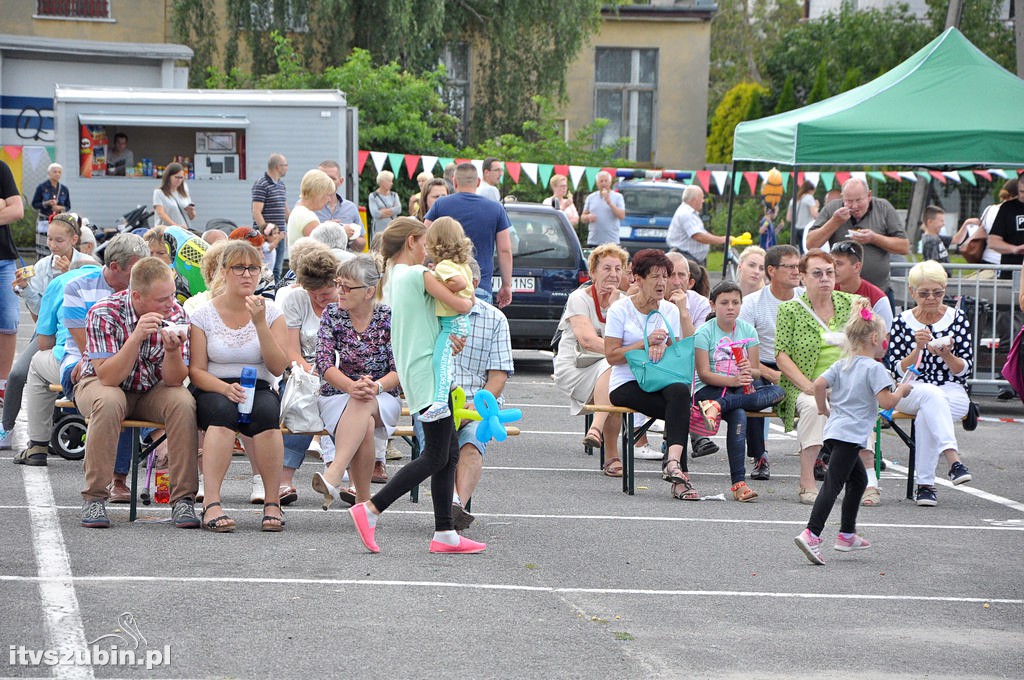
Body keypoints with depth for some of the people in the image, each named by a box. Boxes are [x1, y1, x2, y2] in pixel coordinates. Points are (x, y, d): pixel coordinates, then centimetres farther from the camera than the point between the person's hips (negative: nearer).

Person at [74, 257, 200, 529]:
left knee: (183, 403, -28)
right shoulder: (104, 313, -23)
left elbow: (174, 380, -15)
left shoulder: (175, 314, -13)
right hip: (103, 384, -3)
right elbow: (108, 377, -29)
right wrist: (137, 336, -40)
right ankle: (94, 498, -26)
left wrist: (172, 350, -36)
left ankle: (183, 499, -21)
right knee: (108, 402, -37)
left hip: (151, 389, 3)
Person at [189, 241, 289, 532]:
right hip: (214, 391, -1)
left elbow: (278, 368, -5)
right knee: (223, 409, -37)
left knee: (266, 411, -35)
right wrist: (225, 388, -21)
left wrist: (260, 323, -15)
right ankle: (211, 503, -44)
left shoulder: (271, 312, 6)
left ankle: (272, 503, -29)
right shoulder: (204, 314, 3)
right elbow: (196, 371, -1)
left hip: (259, 390, 1)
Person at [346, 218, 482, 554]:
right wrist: (470, 300, 8)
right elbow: (459, 305, -13)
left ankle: (445, 533, 8)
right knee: (436, 457, -7)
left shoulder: (393, 277, 16)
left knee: (449, 454, 9)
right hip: (429, 372, -10)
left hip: (414, 373, 10)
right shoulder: (419, 274, -11)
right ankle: (370, 509, -9)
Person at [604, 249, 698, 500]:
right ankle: (679, 476, -31)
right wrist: (646, 343, -15)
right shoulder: (620, 310, 0)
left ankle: (673, 463, -45)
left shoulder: (670, 310, 14)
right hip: (626, 385, -4)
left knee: (680, 391, -35)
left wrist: (662, 348, -11)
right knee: (682, 411, -31)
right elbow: (612, 356, -6)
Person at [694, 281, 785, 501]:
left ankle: (719, 406, -38)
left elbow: (756, 372, 6)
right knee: (738, 414, -36)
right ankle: (738, 482, -40)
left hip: (741, 388, 5)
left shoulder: (748, 330, 8)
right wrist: (733, 380, -27)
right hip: (709, 389, -5)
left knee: (777, 392, -25)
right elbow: (704, 374, -12)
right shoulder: (705, 332, -4)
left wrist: (749, 371, -20)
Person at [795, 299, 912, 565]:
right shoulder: (874, 368, -10)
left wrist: (823, 409, 15)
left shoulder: (842, 365, 12)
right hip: (851, 434, -9)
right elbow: (886, 402, -17)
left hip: (835, 430, 9)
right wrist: (902, 390, 1)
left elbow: (819, 384, 2)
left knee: (858, 479, 23)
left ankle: (847, 535, 28)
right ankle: (811, 534, -24)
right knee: (833, 484, -14)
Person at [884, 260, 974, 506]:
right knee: (932, 394, -38)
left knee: (926, 416, -35)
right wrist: (918, 348, -18)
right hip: (911, 392, 0)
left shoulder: (958, 318, 6)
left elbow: (965, 369, 1)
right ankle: (953, 459, -52)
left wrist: (946, 355, -19)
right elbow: (898, 369, -2)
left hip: (953, 393, 0)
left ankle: (925, 483, -33)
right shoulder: (902, 322, 6)